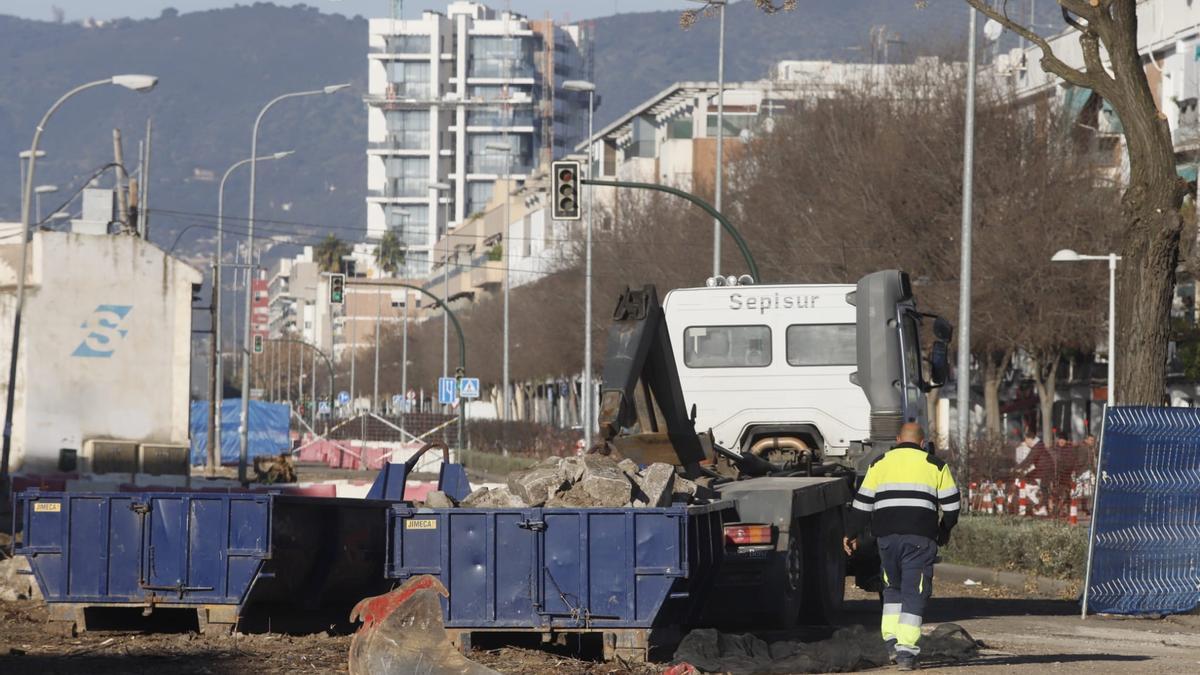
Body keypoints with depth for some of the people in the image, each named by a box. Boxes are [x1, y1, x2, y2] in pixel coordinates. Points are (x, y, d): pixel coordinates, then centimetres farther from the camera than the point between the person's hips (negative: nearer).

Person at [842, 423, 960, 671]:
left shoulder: (880, 463, 12)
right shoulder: (935, 465, 8)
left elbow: (863, 502, 10)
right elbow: (951, 504, 8)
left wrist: (851, 533, 18)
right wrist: (945, 532, 24)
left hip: (887, 536, 2)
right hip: (920, 538, -2)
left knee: (893, 588, 21)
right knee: (914, 594, 0)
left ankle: (891, 641, 9)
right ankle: (906, 651, -9)